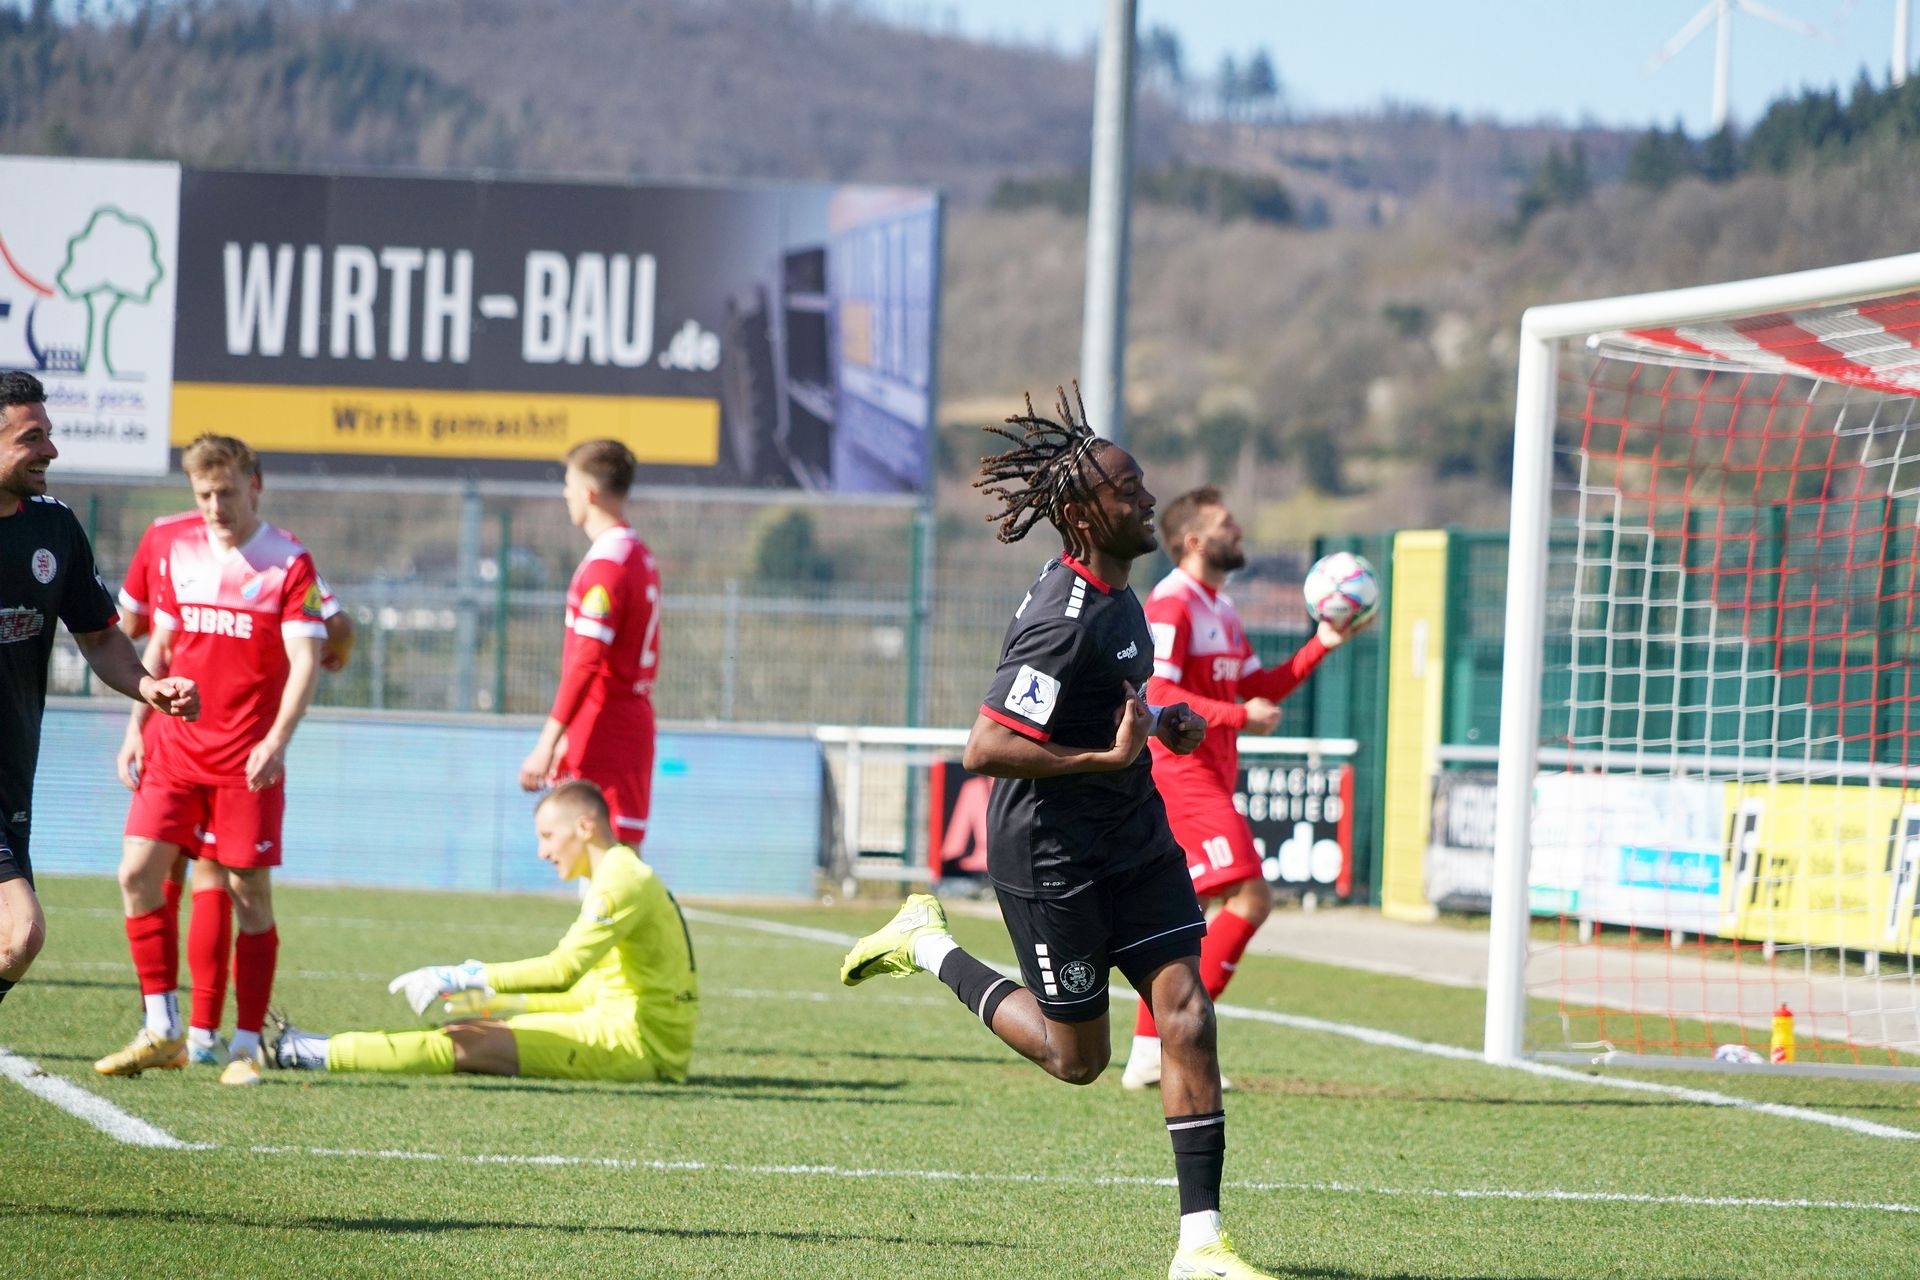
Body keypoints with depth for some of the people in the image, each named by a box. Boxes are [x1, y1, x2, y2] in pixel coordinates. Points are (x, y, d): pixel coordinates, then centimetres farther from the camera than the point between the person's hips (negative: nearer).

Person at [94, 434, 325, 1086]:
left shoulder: (288, 562, -6)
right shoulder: (181, 551, 9)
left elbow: (305, 663, -13)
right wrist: (137, 727, 13)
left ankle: (246, 1045, 5)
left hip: (247, 762, -4)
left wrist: (277, 740, -25)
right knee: (137, 873, -5)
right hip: (175, 750, 5)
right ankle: (162, 1032, 4)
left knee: (249, 892, -2)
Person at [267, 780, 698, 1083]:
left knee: (469, 1045, -14)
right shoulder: (618, 877, 22)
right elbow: (592, 991, 22)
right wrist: (501, 1005, 13)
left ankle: (315, 1055, -15)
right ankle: (320, 1050, 2)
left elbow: (564, 968, -23)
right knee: (469, 1029, 5)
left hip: (641, 1042, -10)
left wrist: (468, 978, -21)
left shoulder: (623, 880, -12)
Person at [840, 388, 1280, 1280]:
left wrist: (1154, 723, 8)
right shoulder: (1065, 620, -24)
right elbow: (985, 747, -27)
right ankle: (929, 946, 27)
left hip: (1133, 839, 8)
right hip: (1052, 856, -8)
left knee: (1188, 1017, -5)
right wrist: (1110, 755, -26)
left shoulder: (1113, 594, 6)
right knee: (1077, 1058, 7)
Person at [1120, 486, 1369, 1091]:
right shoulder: (1170, 604, -12)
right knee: (1251, 897, -15)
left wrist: (1321, 645, 10)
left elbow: (1260, 688, 19)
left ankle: (1147, 1052, 15)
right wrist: (1239, 716, -24)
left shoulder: (1221, 610, 19)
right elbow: (1157, 694, -21)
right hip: (1182, 773, -10)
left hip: (1207, 777, 10)